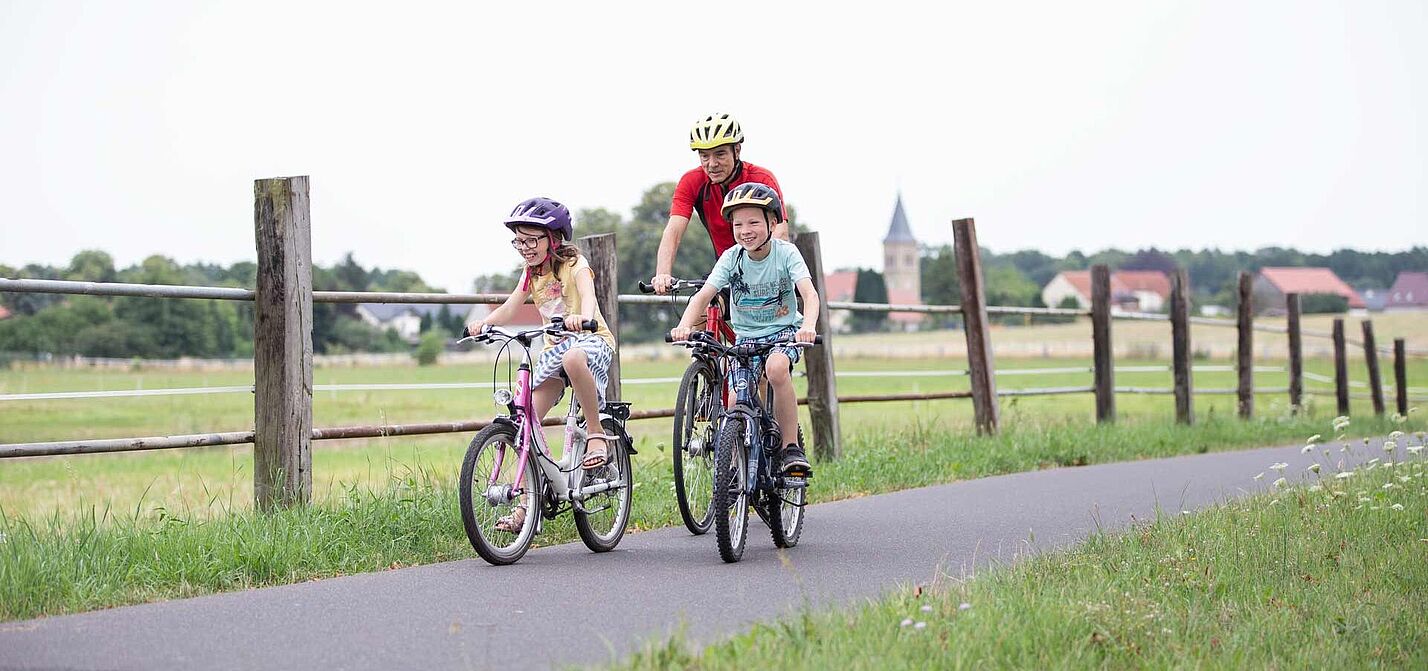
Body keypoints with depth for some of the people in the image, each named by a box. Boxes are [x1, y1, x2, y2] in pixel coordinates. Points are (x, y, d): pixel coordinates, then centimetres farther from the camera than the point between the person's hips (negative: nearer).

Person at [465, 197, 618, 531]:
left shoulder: (574, 263, -10)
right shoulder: (532, 274, 9)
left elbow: (587, 294, -29)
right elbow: (511, 306, 0)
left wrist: (583, 316, -51)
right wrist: (484, 323, -19)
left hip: (591, 339, -6)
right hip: (554, 346, 6)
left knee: (572, 357, -44)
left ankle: (596, 435, -26)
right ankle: (526, 503, -7)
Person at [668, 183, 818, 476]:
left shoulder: (786, 253, -14)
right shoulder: (732, 258, -9)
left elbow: (809, 294, -26)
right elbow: (703, 295, -18)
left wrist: (808, 326, -47)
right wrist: (684, 325, -38)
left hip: (783, 330, -3)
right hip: (746, 336, 3)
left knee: (776, 368, -34)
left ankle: (791, 447, -24)